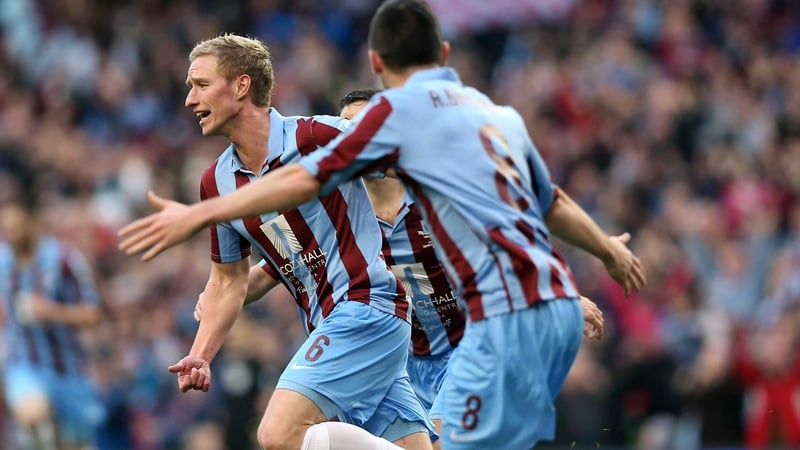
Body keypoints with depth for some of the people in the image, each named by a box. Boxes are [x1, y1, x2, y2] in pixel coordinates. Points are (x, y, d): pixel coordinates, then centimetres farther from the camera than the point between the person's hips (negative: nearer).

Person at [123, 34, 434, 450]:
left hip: (367, 303, -7)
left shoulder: (316, 136, -12)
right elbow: (229, 280, 19)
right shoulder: (217, 183, 9)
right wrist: (200, 356, 8)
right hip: (327, 325, 7)